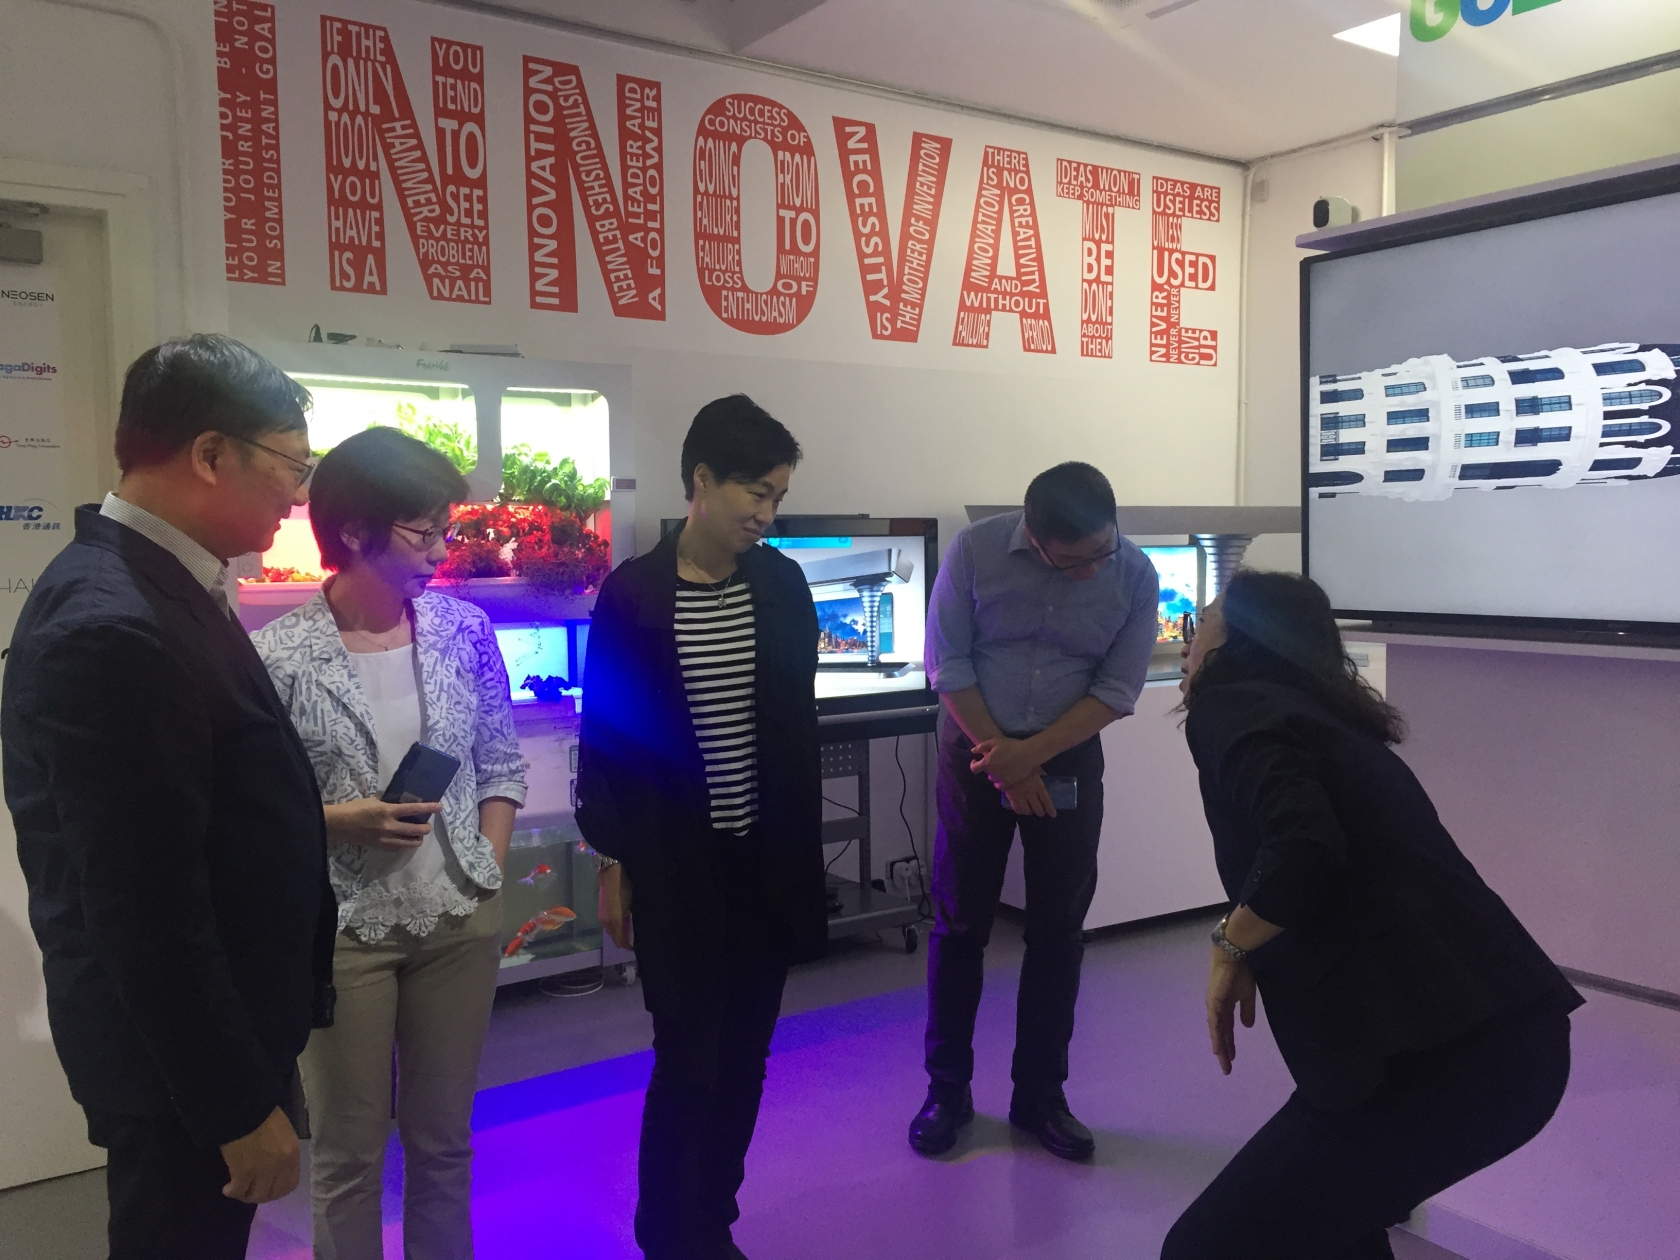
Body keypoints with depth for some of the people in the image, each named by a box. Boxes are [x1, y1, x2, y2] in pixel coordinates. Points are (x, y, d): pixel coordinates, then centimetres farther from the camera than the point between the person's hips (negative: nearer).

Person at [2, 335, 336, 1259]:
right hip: (180, 1059, -9)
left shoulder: (144, 586, 4)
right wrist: (243, 1107, -19)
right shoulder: (114, 628, -28)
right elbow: (148, 913, -27)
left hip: (203, 1031, 9)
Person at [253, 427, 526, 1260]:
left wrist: (486, 876, 1)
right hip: (339, 931, -3)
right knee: (348, 1152, 13)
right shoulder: (278, 653, -13)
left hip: (459, 922, 3)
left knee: (444, 1138, 17)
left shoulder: (465, 628, -2)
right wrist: (338, 822, -20)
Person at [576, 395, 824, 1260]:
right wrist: (612, 864, -3)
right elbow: (603, 736, -4)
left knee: (743, 1057, 12)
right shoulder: (632, 593, -9)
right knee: (689, 1060, 1)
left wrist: (805, 849, 8)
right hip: (673, 864, -3)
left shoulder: (784, 586, 1)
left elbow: (800, 724, 7)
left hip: (766, 857, 4)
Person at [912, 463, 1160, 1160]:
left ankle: (1040, 1096, 21)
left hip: (1069, 758, 1)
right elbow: (948, 663, -11)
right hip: (976, 748, -1)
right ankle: (946, 1090, 20)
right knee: (959, 925, 5)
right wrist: (1003, 761, -11)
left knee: (1058, 933, 5)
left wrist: (1032, 754, -17)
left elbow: (1117, 689, -9)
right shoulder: (976, 549, -16)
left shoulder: (1135, 574, -12)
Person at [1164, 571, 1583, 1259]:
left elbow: (1303, 850, -21)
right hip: (1513, 1030, 9)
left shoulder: (1229, 708, -3)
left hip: (1440, 1055, -9)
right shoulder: (1320, 714, 21)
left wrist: (1230, 946, -6)